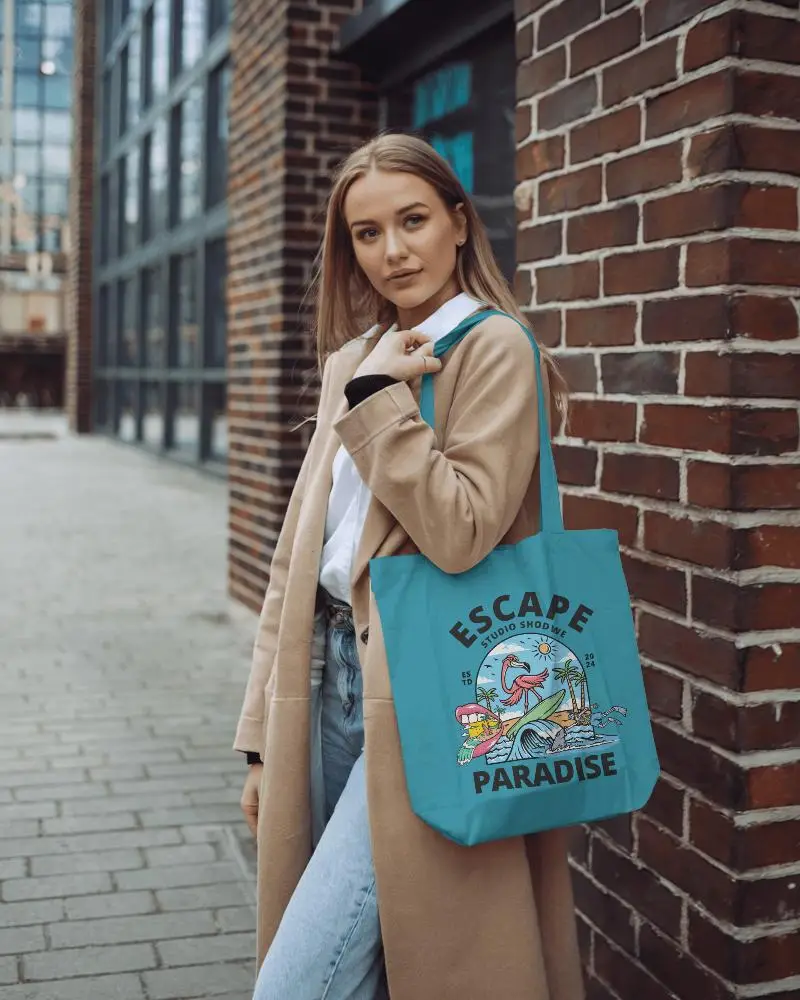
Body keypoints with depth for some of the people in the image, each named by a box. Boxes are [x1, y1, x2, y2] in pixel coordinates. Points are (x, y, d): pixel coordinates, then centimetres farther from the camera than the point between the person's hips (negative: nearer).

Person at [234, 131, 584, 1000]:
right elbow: (299, 554, 13)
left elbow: (460, 532, -19)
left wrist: (379, 395, -13)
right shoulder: (353, 361, 13)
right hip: (332, 678, 7)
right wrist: (264, 733, 12)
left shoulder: (494, 349, -7)